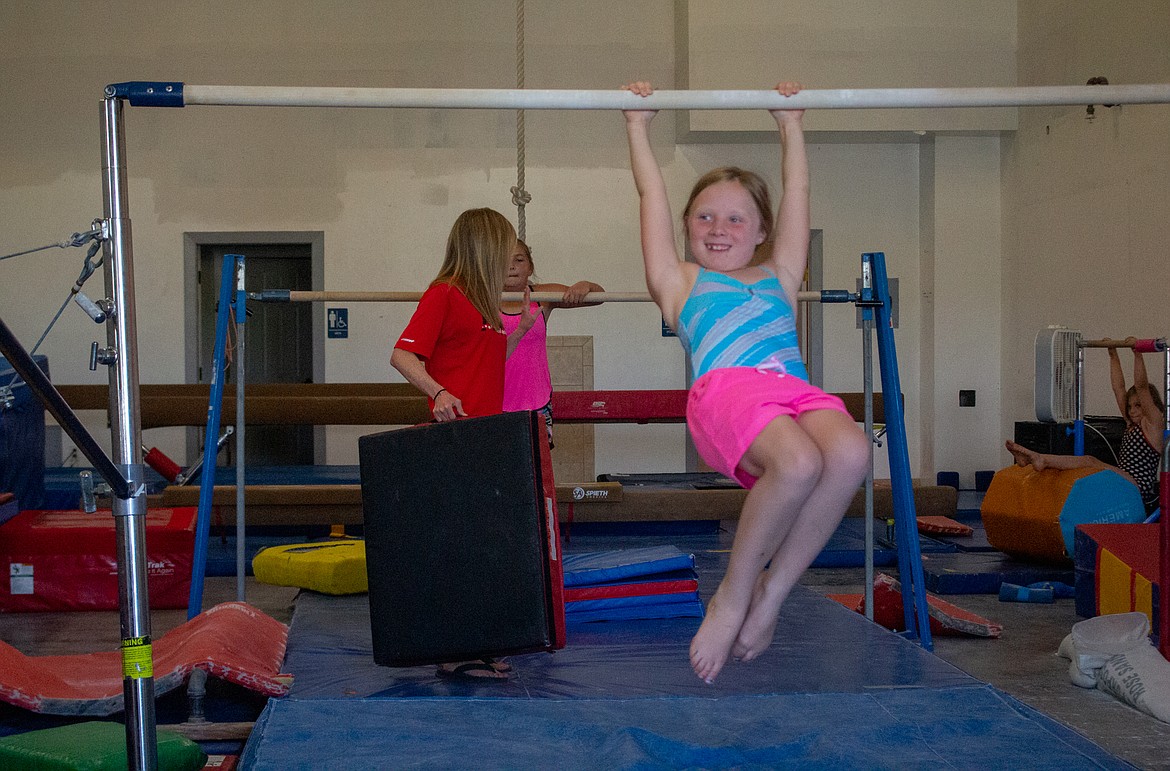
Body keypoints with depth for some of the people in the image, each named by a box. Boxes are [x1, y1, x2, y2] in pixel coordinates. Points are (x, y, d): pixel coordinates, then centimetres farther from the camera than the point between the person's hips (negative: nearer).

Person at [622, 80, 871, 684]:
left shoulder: (777, 277, 36)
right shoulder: (681, 282, 28)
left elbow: (796, 197, 43)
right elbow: (652, 197, 31)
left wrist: (791, 127, 49)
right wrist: (638, 127, 38)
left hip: (795, 391, 4)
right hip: (726, 391, -4)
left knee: (851, 452, -32)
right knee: (798, 461, -36)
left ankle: (769, 594, -15)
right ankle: (732, 597, -13)